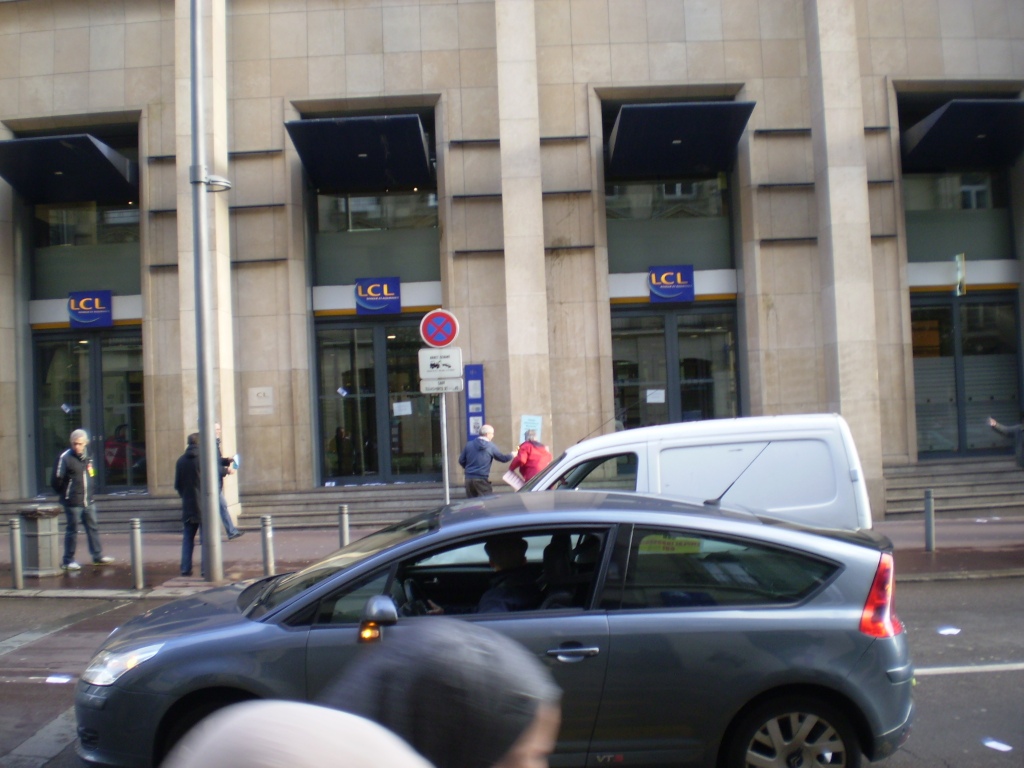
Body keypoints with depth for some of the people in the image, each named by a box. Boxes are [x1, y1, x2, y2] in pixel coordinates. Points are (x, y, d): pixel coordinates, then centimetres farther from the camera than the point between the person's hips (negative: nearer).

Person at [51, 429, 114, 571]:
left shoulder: (87, 458, 11)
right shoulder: (65, 458, -11)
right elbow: (56, 481, -11)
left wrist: (89, 493, 12)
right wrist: (65, 494, -1)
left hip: (88, 502, 7)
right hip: (73, 503, -7)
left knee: (93, 528, 11)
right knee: (72, 531, 1)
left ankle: (98, 556, 20)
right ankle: (68, 561, 11)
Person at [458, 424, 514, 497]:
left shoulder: (469, 444, 4)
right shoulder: (491, 447, -4)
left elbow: (461, 461, 8)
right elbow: (503, 458, 6)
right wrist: (511, 455, 27)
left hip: (469, 479, 4)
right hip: (481, 479, -4)